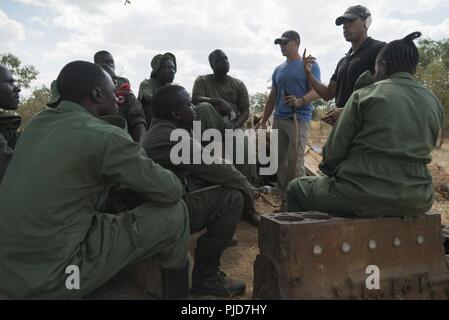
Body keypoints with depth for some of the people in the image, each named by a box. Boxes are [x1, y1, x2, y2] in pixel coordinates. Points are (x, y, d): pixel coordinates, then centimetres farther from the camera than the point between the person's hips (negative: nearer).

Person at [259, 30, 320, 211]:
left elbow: (316, 91, -7)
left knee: (295, 162, -12)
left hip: (299, 119, -6)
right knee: (280, 162, 5)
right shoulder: (278, 70, 22)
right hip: (278, 120, 6)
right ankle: (285, 201, 13)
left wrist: (300, 101, -27)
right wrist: (263, 121, 17)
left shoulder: (309, 65, 4)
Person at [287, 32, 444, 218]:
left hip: (362, 196, -6)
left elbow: (334, 151, -6)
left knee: (296, 188, 15)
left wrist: (329, 169, 14)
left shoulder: (365, 96, -8)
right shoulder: (434, 103, 7)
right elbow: (425, 148, 13)